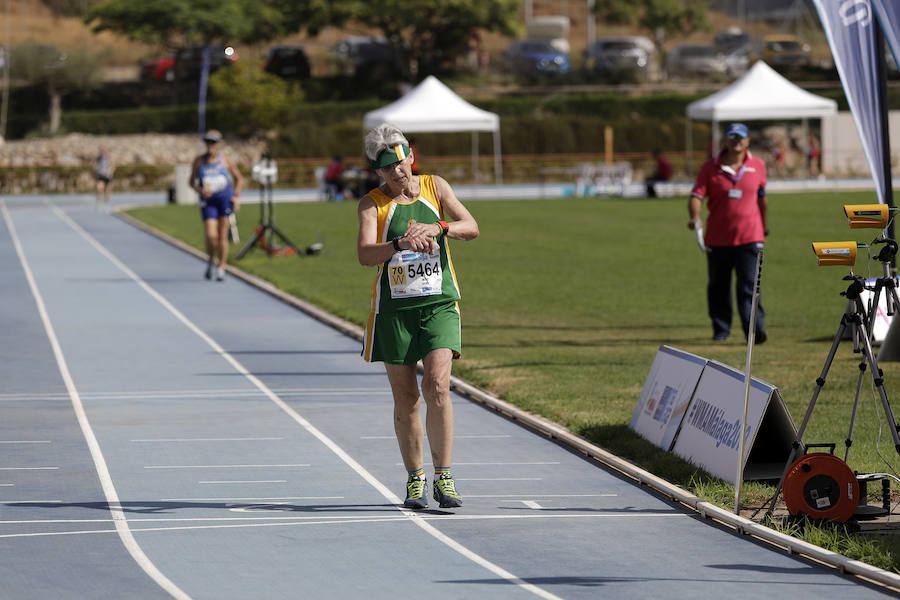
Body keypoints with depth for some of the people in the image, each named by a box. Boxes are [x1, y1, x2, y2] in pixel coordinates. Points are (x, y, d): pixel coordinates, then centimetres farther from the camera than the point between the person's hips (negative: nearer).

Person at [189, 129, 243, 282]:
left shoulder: (225, 160, 1)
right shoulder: (199, 161, 1)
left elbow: (239, 179, 12)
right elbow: (192, 182, 8)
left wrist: (236, 196, 0)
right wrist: (200, 190, -12)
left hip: (226, 199, 0)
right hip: (208, 201, 0)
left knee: (223, 236, 0)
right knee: (211, 236, -13)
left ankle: (221, 268, 11)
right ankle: (211, 261, 15)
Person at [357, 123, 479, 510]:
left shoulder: (435, 187, 6)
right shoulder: (372, 204, -2)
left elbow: (471, 227, -2)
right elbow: (365, 254, -17)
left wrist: (438, 227, -21)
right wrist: (401, 244, -35)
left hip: (439, 304, 0)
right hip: (393, 309, 0)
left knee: (437, 386, -15)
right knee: (405, 398, 3)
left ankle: (443, 477, -7)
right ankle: (415, 480, 17)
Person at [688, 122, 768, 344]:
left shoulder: (758, 166, 5)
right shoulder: (710, 167, 0)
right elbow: (697, 195, -7)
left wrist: (765, 225, 28)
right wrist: (694, 217, -27)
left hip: (749, 236, -1)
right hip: (717, 238, 1)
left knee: (749, 285, -12)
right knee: (718, 287, 10)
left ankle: (755, 329, -17)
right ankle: (721, 329, 25)